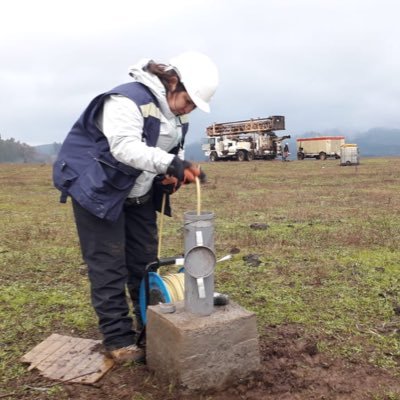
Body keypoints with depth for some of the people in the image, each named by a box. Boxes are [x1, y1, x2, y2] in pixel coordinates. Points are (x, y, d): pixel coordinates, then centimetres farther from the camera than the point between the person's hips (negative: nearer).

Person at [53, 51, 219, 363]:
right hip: (98, 188, -8)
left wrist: (172, 176, -9)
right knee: (109, 265, -5)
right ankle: (118, 339, 4)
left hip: (138, 193, 8)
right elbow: (125, 147, -37)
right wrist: (169, 164, -47)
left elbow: (173, 151, 10)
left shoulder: (178, 112, 2)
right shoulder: (128, 100, -25)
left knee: (145, 259, 11)